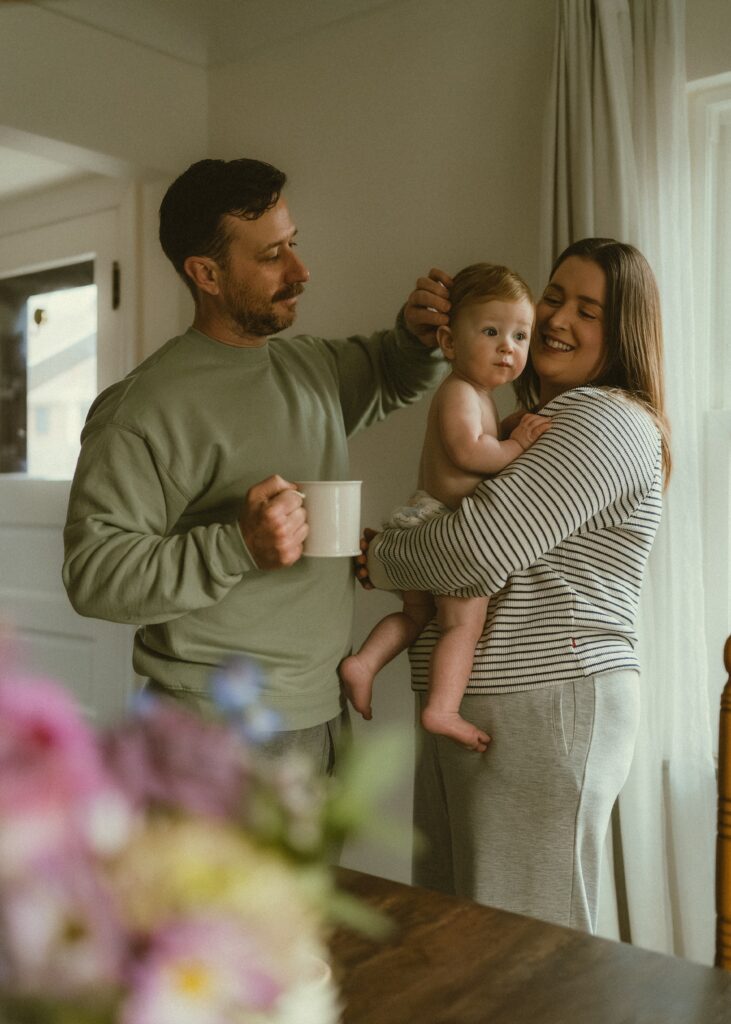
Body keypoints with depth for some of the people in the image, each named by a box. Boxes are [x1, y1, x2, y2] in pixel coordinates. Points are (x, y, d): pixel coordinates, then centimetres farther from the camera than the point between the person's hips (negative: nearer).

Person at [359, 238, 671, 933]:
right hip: (459, 707, 10)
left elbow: (479, 550, -22)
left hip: (547, 710, -10)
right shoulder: (535, 421, 21)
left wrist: (373, 558, -6)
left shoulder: (611, 420, -12)